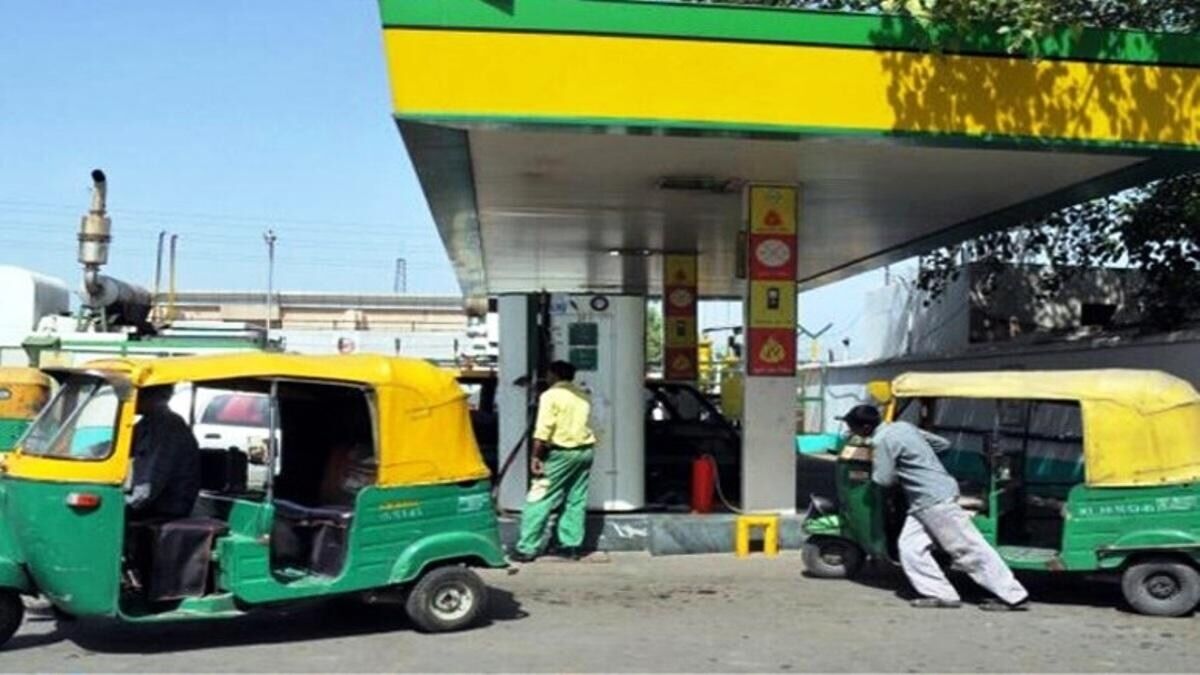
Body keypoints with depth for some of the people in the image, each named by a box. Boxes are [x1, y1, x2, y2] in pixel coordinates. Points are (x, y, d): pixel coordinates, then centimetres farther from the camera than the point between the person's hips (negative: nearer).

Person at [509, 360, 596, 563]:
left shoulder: (551, 395, -7)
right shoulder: (582, 396, 14)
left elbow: (543, 431, -14)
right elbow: (584, 424, 12)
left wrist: (536, 456, -13)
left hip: (561, 452, -7)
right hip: (585, 450, 7)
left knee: (538, 500, -3)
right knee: (576, 501, 12)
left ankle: (527, 548, -4)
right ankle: (571, 545, 14)